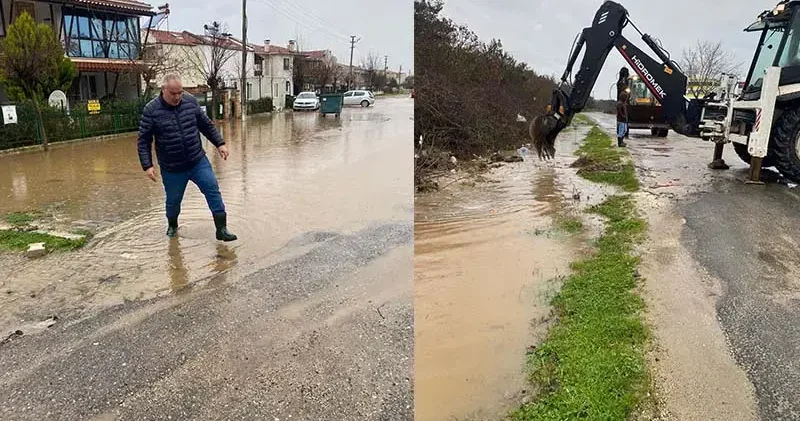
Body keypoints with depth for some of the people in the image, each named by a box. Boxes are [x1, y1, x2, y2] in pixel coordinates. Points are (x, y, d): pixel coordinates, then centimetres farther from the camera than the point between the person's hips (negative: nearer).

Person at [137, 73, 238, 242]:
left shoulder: (191, 101, -2)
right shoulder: (151, 110, -10)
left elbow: (206, 125, 10)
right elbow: (143, 140, -7)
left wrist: (220, 143, 5)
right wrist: (147, 165, -13)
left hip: (199, 161, 2)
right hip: (172, 169, -2)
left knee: (213, 190, -6)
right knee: (173, 200, 12)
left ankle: (222, 229, 1)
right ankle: (172, 226, 42)